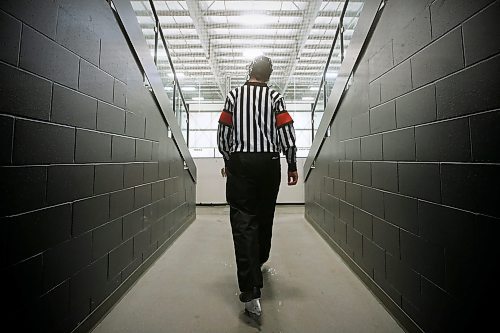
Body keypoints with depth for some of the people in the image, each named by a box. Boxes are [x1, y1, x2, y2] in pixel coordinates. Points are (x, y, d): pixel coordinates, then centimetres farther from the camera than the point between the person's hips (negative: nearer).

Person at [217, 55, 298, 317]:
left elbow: (223, 133, 4)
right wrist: (292, 166, 5)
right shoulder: (275, 97, 6)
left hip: (240, 161, -1)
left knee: (243, 222, -4)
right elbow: (287, 134, -3)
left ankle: (251, 291, -8)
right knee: (265, 216, 17)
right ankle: (259, 261, 40)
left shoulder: (233, 95, 8)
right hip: (269, 163, 1)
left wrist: (227, 161, 17)